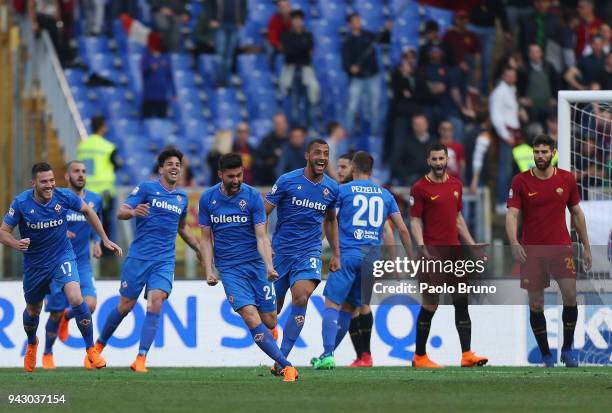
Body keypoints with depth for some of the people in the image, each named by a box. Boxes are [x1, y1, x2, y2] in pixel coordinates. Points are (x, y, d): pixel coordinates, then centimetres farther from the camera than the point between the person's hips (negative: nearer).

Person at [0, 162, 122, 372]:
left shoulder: (64, 197, -16)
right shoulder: (21, 203, -19)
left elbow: (88, 212, 4)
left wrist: (105, 239, 6)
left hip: (62, 257, -1)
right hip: (34, 264, 1)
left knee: (76, 299, -25)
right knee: (33, 311, 19)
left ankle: (91, 350, -10)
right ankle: (31, 344, 53)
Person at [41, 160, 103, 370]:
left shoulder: (95, 200, 3)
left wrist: (97, 242, 1)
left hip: (82, 264, 3)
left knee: (90, 304, -18)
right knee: (56, 313, 1)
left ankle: (66, 316, 18)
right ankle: (47, 354, 27)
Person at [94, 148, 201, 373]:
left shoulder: (182, 197, 14)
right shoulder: (147, 188, -1)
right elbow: (121, 212, -7)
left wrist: (199, 248, 29)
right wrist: (134, 212, -28)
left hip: (164, 261, 3)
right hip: (138, 257, -3)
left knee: (155, 303, -16)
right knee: (126, 305, 3)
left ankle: (141, 358, -16)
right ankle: (100, 344, 28)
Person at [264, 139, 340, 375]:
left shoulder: (331, 188, 4)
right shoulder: (287, 181, -8)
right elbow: (262, 214, -4)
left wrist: (336, 254, 18)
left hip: (309, 253, 1)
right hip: (281, 251, -1)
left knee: (301, 297, -22)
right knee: (273, 308, 5)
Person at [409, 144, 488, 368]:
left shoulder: (456, 185, 12)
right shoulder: (420, 188, -6)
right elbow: (415, 222, -7)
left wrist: (472, 245, 17)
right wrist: (422, 249, -19)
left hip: (454, 249, 6)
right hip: (432, 251, -6)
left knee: (462, 302, 0)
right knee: (430, 304, -2)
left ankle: (467, 354, -2)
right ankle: (419, 357, 8)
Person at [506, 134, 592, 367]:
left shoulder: (567, 179, 3)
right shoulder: (520, 181, -3)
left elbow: (576, 213, 12)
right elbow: (512, 215, -11)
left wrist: (586, 247, 12)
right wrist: (514, 243, -28)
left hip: (561, 247, 1)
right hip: (531, 251, -1)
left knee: (570, 295, -14)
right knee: (535, 304, 1)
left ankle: (567, 349, 0)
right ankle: (546, 355, 12)